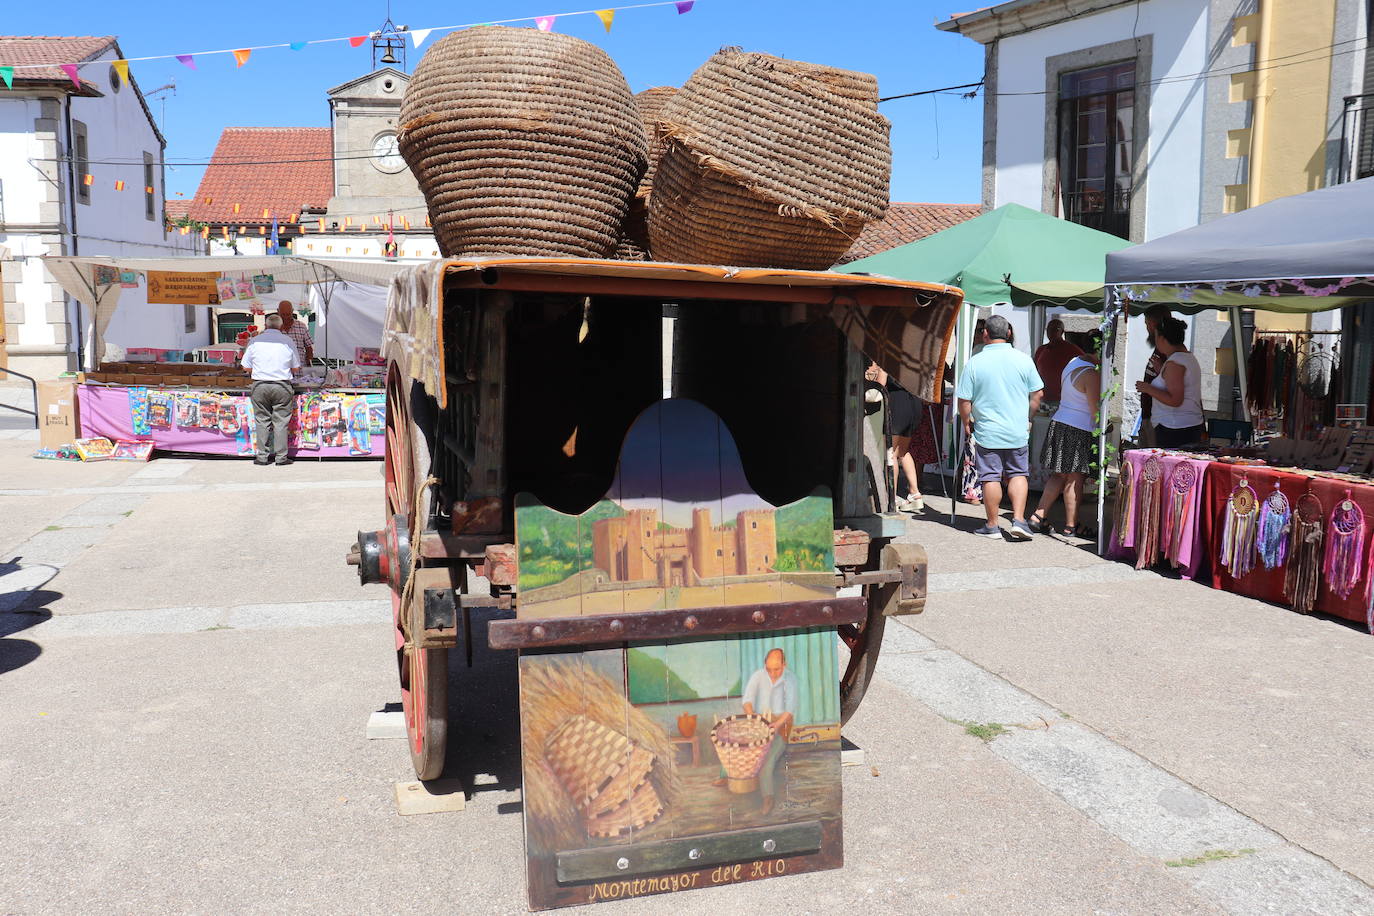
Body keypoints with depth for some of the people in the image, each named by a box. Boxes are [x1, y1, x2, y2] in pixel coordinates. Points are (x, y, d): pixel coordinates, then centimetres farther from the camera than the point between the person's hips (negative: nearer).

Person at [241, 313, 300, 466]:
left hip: (260, 385, 1)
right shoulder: (287, 341, 3)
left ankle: (262, 456, 9)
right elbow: (296, 369, 8)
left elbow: (246, 367, 6)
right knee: (280, 421, 3)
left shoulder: (256, 341, 4)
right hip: (282, 386, -1)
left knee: (262, 421, 7)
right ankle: (281, 457, 4)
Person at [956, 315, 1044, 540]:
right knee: (1018, 474, 13)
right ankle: (1018, 520, 3)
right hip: (1018, 432, 2)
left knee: (990, 478, 4)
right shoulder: (1023, 359, -1)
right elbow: (1037, 394, 5)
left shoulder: (975, 362, -8)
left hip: (987, 432, -2)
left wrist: (966, 423, 11)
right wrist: (1028, 418, 20)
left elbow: (964, 400, -6)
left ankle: (992, 526, 11)